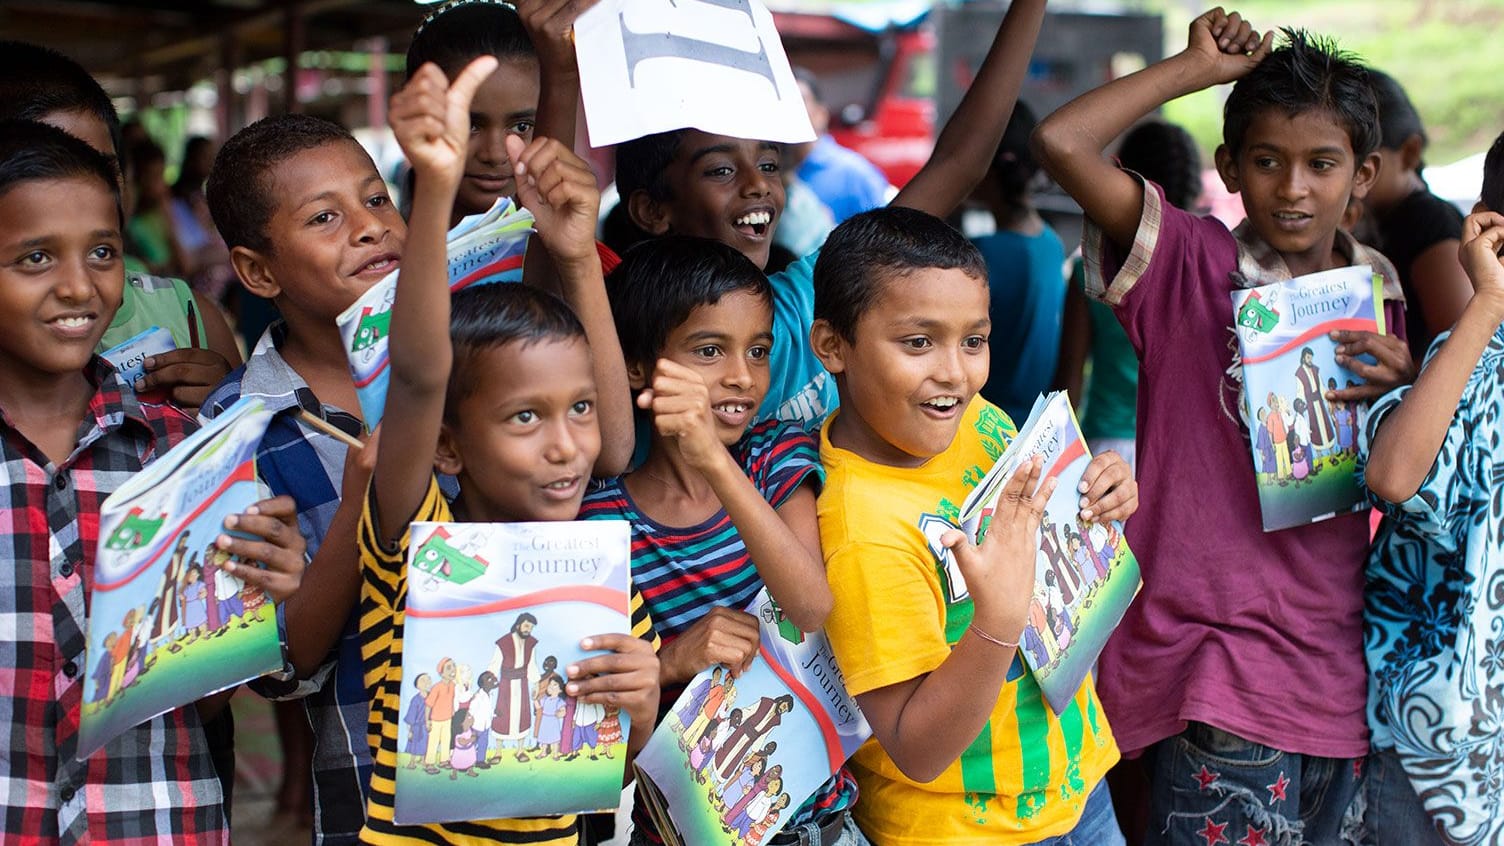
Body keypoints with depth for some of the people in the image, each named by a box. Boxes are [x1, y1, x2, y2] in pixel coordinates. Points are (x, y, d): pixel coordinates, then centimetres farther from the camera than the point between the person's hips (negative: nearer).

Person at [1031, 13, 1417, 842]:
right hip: (1218, 643, -5)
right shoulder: (1191, 265, -6)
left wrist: (1406, 384, -6)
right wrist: (1200, 66, -7)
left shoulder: (1380, 292, 8)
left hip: (1338, 643, 6)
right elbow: (1061, 142, -19)